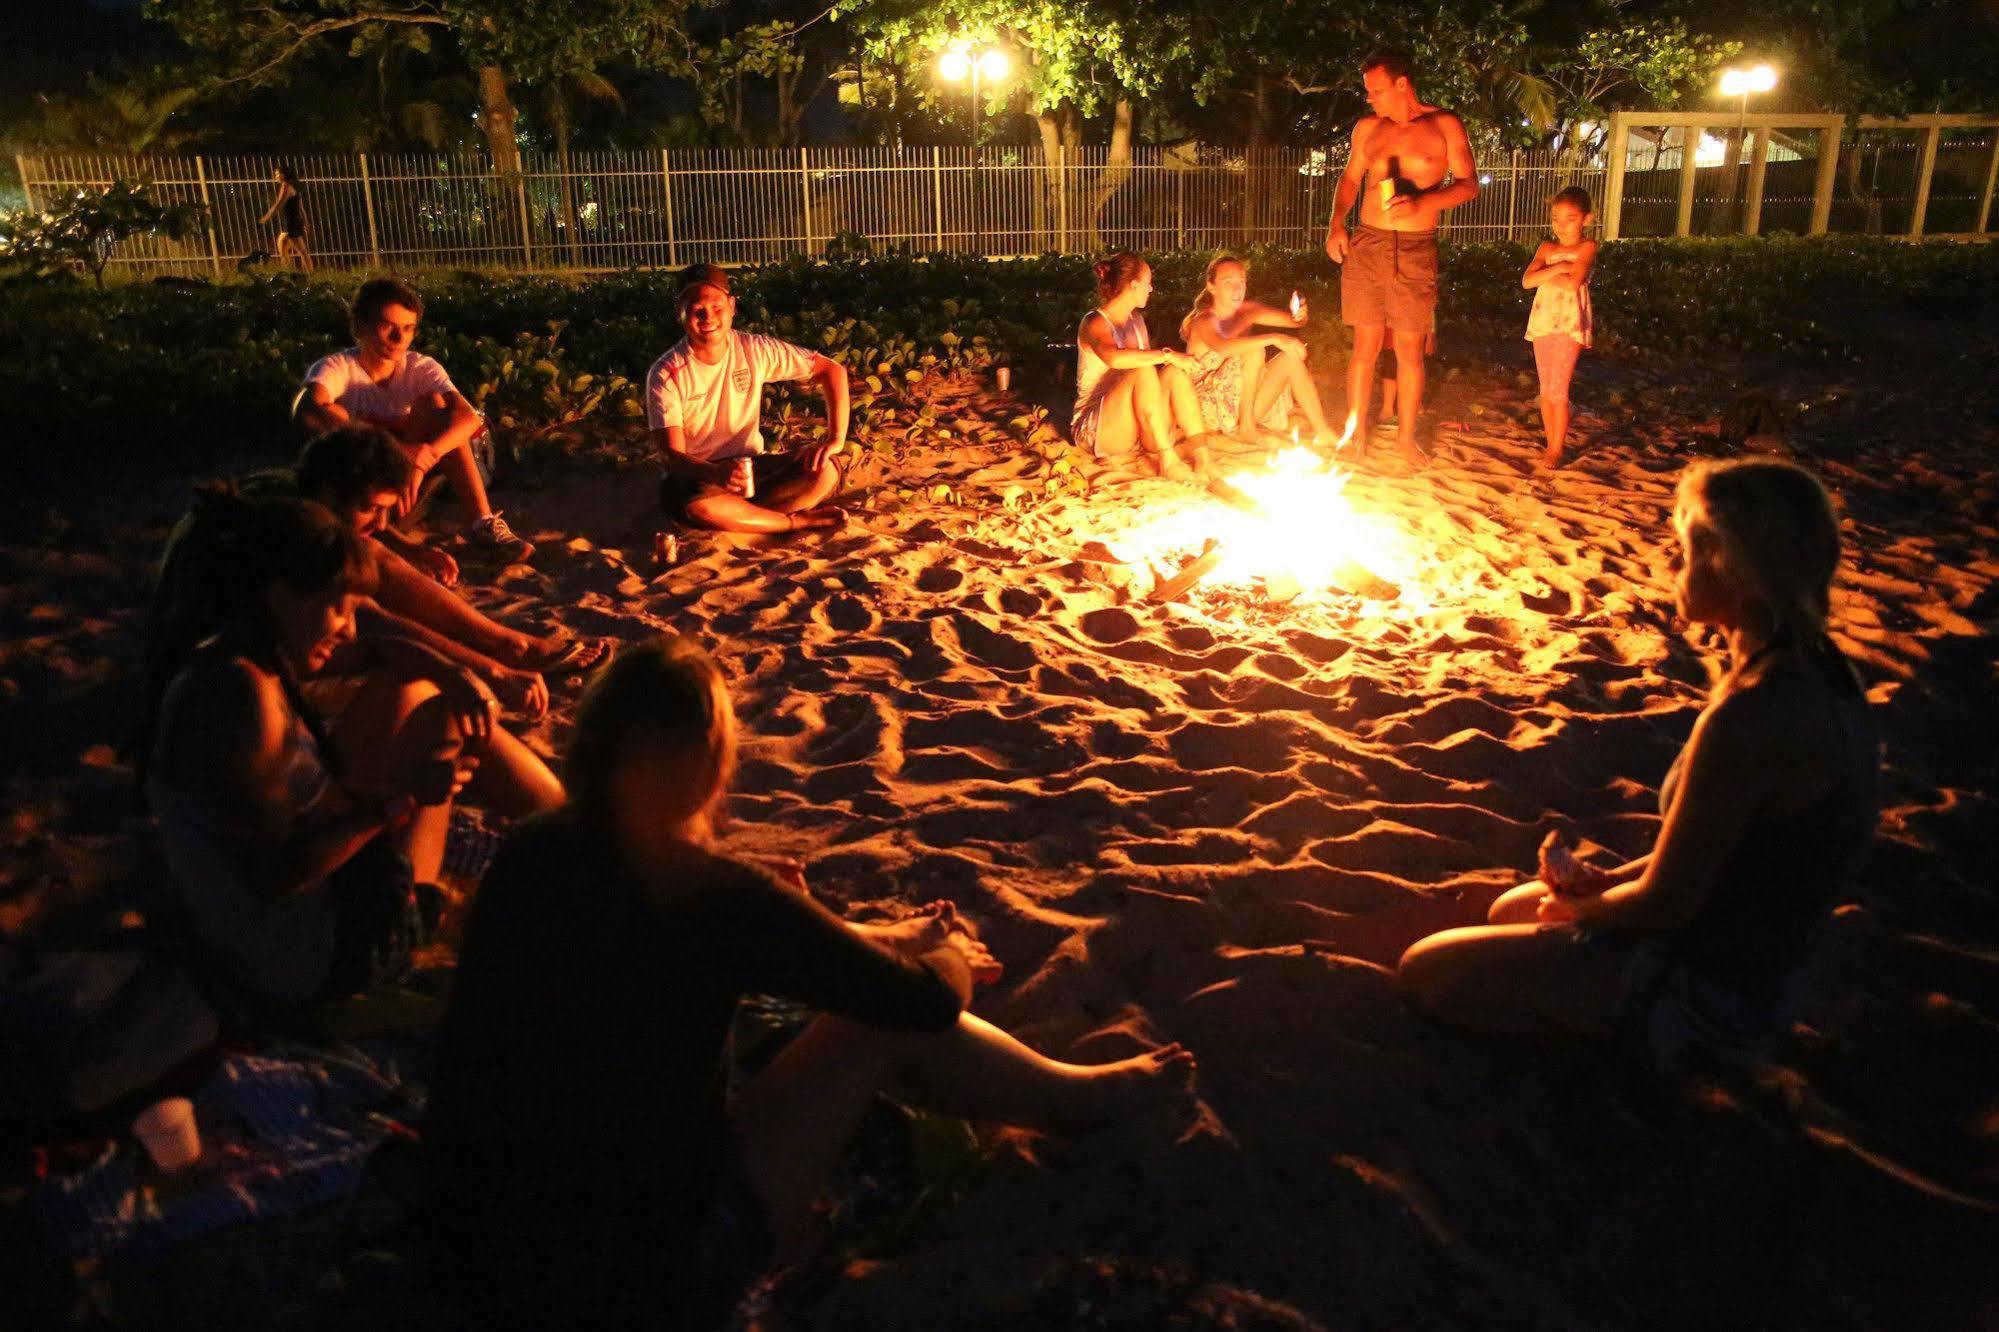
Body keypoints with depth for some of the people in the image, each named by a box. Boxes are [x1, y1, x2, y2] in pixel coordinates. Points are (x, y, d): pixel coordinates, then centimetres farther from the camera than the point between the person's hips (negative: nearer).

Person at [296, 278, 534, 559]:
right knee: (331, 414, -29)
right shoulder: (336, 367, -16)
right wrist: (395, 448, -49)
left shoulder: (421, 368, -8)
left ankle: (484, 522, -28)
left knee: (433, 402, -20)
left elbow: (469, 417, -25)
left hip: (407, 477, 2)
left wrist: (419, 461, -43)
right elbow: (309, 411, -39)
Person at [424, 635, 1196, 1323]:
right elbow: (929, 1002, -11)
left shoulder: (528, 856, -6)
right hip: (639, 1283, -6)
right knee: (884, 1028, 2)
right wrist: (952, 952, 13)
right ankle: (1078, 1098, 25)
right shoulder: (721, 896, -23)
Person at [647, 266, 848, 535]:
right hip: (694, 474, -3)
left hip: (750, 467, 3)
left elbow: (833, 370, -3)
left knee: (826, 470, -22)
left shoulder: (755, 350, -6)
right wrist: (717, 472, -43)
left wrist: (836, 440, -17)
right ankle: (798, 521, -17)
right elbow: (670, 455, -21)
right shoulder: (666, 374, -15)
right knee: (700, 505, -40)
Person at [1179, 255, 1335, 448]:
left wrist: (1298, 317, -27)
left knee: (1290, 355, -5)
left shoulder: (1247, 310, 5)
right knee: (1254, 350, -24)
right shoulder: (1206, 321, -16)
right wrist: (1274, 338, -42)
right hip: (1213, 407, -7)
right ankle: (1247, 428, -19)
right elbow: (1222, 346, -39)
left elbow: (1292, 320, -2)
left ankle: (1321, 430, -8)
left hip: (1243, 399, 7)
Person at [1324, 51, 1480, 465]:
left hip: (1415, 250, -2)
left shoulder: (1444, 126, 0)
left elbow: (1469, 184, -1)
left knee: (1409, 349, 3)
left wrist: (1420, 203, -17)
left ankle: (1407, 436, 15)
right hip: (1365, 245, 2)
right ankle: (1355, 432, 13)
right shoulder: (1368, 128, 9)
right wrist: (1336, 223, 3)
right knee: (1365, 346, 4)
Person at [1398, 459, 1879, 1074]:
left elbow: (1665, 903, -23)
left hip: (1705, 986, -10)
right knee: (1508, 909, 29)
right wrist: (1610, 880, 2)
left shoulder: (1749, 717, -33)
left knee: (1424, 971, -4)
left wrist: (1581, 907, -3)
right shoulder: (1815, 673, -2)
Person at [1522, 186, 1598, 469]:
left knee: (1558, 390, -7)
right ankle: (1551, 444, 19)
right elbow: (1527, 281, -4)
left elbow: (1573, 283, -20)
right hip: (1543, 320, 5)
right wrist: (1557, 269, -14)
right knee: (1546, 390, 9)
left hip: (1571, 324, -5)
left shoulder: (1586, 247, -4)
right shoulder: (1546, 248, 11)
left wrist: (1544, 274, -7)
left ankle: (1556, 450, 1)